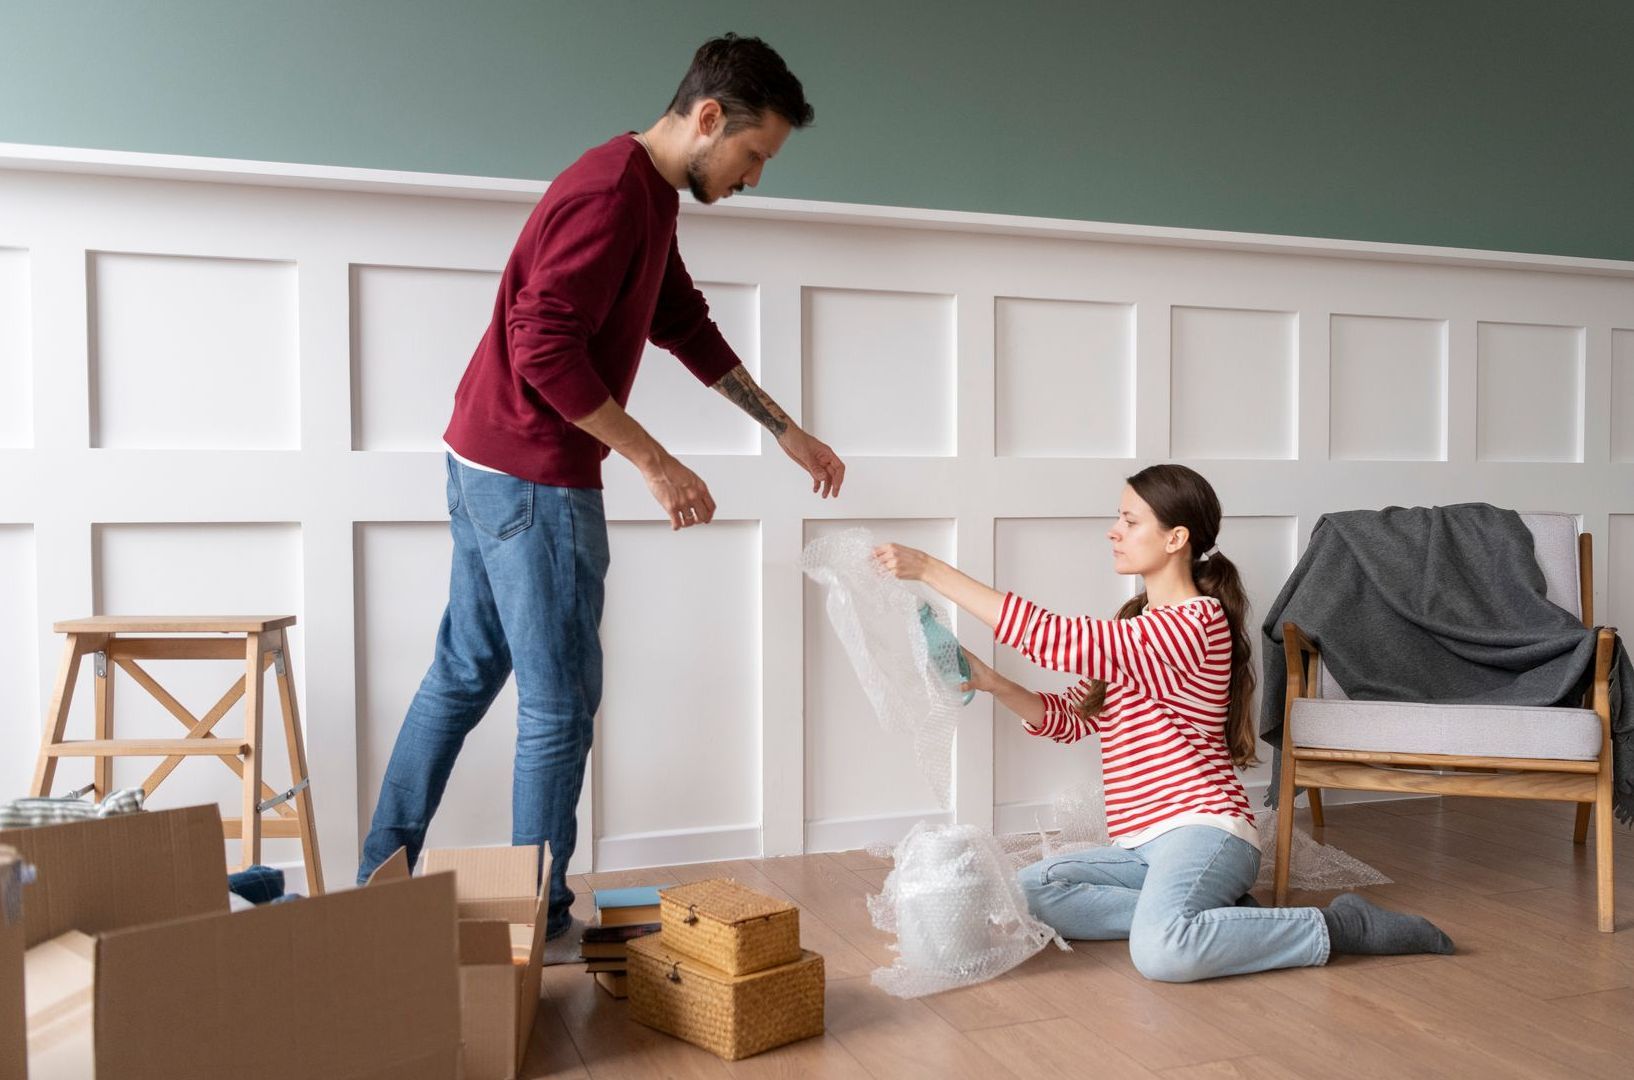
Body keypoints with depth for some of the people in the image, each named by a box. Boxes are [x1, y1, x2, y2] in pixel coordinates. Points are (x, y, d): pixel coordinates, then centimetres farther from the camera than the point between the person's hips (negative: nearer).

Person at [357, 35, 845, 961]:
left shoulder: (650, 200, 15)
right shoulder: (612, 193, -18)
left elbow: (691, 331, 22)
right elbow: (545, 348, -26)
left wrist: (790, 432, 23)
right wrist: (658, 464, -21)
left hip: (486, 466, 10)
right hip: (535, 477, -10)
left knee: (463, 675, 16)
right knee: (561, 702, 1)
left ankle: (381, 886, 28)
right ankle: (539, 921, 15)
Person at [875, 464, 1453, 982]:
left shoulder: (1194, 622, -15)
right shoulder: (1138, 625, 17)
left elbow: (1058, 639, -24)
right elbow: (1069, 718, 16)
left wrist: (930, 569, -23)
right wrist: (989, 682, -2)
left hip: (1202, 828, -9)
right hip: (1143, 844, 9)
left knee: (1160, 953, -34)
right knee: (1027, 893, -11)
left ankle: (1335, 926, -11)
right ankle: (1202, 916, -4)